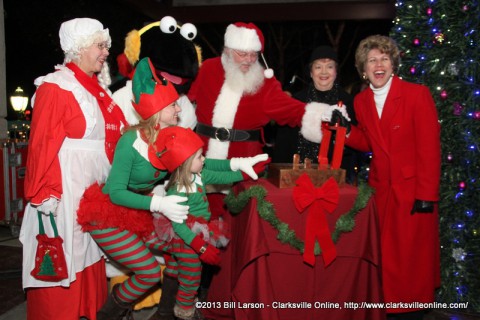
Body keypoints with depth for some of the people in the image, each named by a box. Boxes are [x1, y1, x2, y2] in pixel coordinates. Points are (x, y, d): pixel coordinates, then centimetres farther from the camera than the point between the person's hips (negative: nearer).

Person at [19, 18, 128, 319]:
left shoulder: (98, 88, 11)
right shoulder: (55, 87, -12)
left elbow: (115, 135, 15)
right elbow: (43, 145, -17)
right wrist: (46, 193, -20)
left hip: (96, 185, 8)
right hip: (66, 186, -8)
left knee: (87, 248, 18)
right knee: (62, 255, 3)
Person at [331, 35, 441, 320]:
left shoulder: (417, 94, -10)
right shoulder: (361, 100, 5)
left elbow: (430, 147, -12)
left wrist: (426, 195, -15)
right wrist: (347, 130, -7)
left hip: (414, 188, -4)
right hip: (381, 187, 4)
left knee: (413, 257, 5)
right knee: (387, 256, 10)